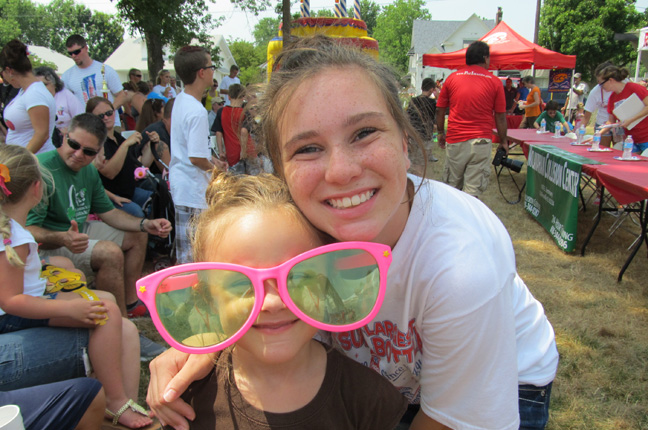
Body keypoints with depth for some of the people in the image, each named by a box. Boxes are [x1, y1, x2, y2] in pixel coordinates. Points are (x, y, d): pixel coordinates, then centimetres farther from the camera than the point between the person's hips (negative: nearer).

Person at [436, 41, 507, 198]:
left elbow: (440, 110, 8)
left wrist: (441, 133, 21)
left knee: (451, 187, 14)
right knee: (473, 190, 0)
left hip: (455, 140, 2)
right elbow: (500, 116, 3)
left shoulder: (452, 78, 5)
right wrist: (503, 141, 14)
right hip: (481, 142, -2)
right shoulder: (494, 82, 1)